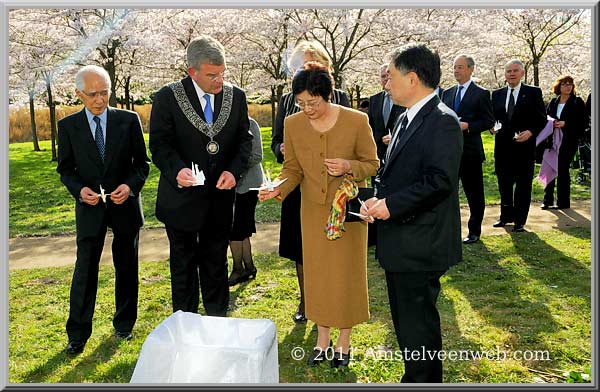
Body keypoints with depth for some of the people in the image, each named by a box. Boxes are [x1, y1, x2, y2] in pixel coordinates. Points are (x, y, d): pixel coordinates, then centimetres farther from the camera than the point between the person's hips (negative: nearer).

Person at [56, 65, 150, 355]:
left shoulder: (129, 120, -2)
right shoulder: (68, 125, 0)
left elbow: (142, 162, 1)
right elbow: (65, 168, 5)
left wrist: (130, 185, -16)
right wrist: (79, 189, -14)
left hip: (125, 204, 1)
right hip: (90, 208, 0)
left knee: (126, 268, 12)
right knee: (85, 270, 0)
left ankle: (124, 325, 29)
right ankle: (78, 334, 13)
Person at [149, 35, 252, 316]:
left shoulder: (236, 96, -1)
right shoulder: (168, 97, -10)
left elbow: (244, 139, 4)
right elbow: (159, 143, -10)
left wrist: (234, 170, -14)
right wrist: (177, 169, -30)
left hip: (221, 194, 3)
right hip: (182, 196, -2)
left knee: (217, 262, 16)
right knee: (183, 264, 13)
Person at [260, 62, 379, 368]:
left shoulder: (356, 121, -13)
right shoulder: (293, 125, -5)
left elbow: (372, 163, -4)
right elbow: (293, 169, 2)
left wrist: (348, 166, -24)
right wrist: (279, 190, -17)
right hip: (313, 211, 3)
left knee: (347, 272, 7)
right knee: (316, 272, 9)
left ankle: (344, 341, 25)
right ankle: (322, 338, 27)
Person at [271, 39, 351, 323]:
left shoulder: (339, 98, -1)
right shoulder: (287, 101, 7)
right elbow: (276, 141, 10)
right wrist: (282, 150, -13)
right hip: (298, 186, 3)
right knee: (300, 247, 12)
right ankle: (305, 302, 30)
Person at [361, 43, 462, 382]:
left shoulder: (442, 121, -16)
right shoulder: (407, 119, 14)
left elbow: (440, 182, -24)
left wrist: (392, 204, -20)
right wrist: (378, 198, 2)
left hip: (420, 246, -10)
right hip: (400, 244, 10)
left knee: (417, 324, 2)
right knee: (407, 320, 22)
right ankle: (417, 376, 39)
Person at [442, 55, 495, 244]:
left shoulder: (481, 94, -2)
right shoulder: (447, 93, 13)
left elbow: (489, 121, -5)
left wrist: (467, 126, -18)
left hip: (470, 151, -5)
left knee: (474, 193, 5)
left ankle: (474, 231, 16)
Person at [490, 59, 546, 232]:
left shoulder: (534, 93, 1)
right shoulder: (497, 94, 11)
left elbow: (542, 119, 0)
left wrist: (531, 132, -16)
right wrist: (492, 127, -6)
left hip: (524, 146, -3)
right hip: (503, 146, 4)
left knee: (523, 185, 2)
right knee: (504, 184, 13)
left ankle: (519, 221, 11)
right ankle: (506, 216, 27)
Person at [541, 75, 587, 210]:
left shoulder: (577, 102, 0)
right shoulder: (553, 102, 13)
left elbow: (583, 122, -6)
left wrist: (565, 124, -17)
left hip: (568, 142, -4)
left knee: (562, 170, -3)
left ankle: (563, 202, 7)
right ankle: (547, 200, 11)